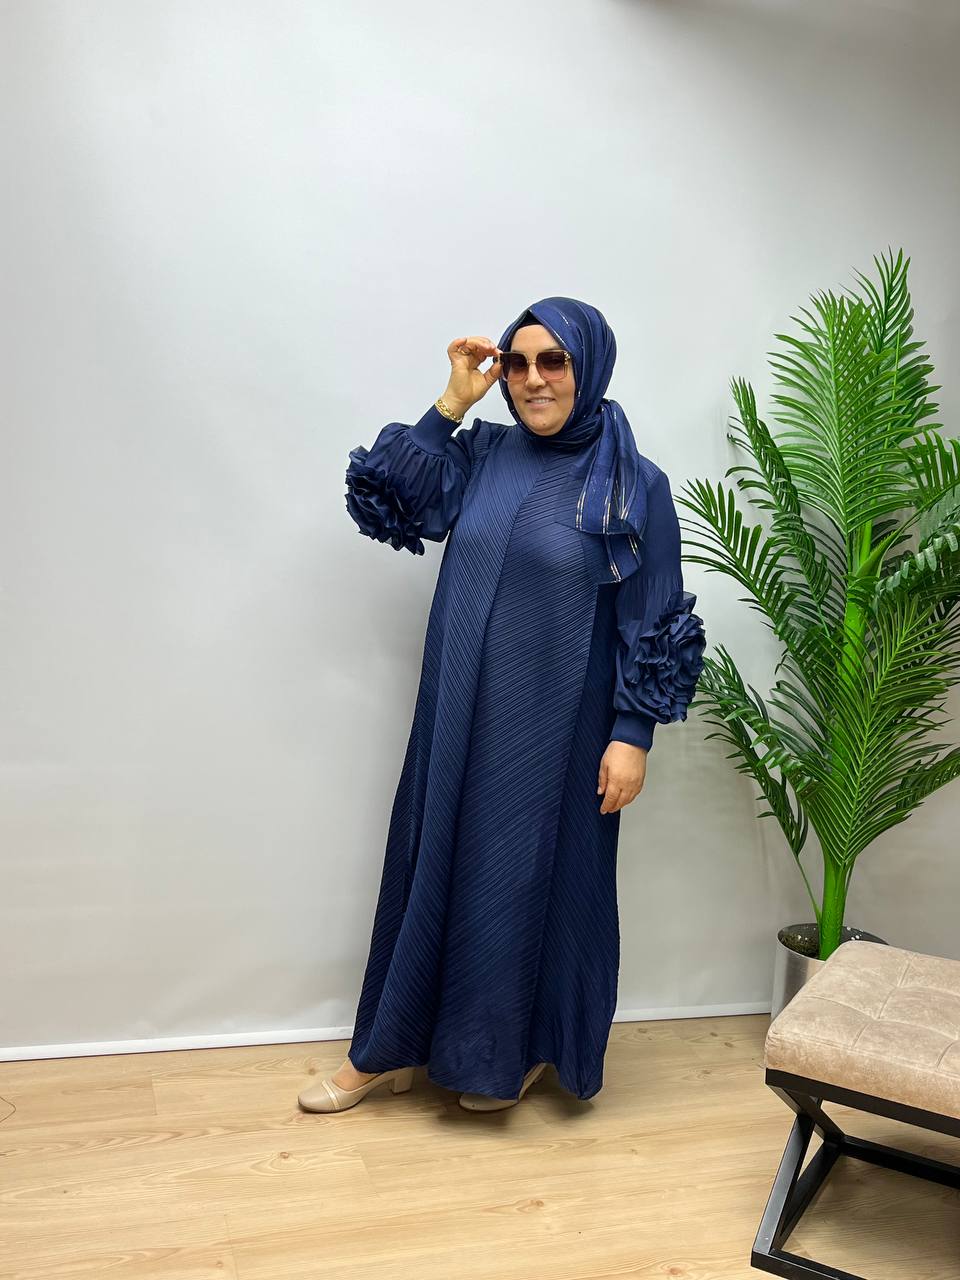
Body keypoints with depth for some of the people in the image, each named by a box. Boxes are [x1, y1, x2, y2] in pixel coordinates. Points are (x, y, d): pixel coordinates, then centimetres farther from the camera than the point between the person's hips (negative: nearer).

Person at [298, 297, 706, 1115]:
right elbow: (384, 499, -4)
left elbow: (654, 626, -7)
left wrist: (633, 734, -11)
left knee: (535, 874, 9)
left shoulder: (633, 486, -8)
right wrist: (451, 403, -7)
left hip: (554, 729, -4)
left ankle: (519, 1051, 32)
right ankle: (393, 1047, 30)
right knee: (436, 863, 13)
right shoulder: (483, 455, 5)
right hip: (461, 717, 5)